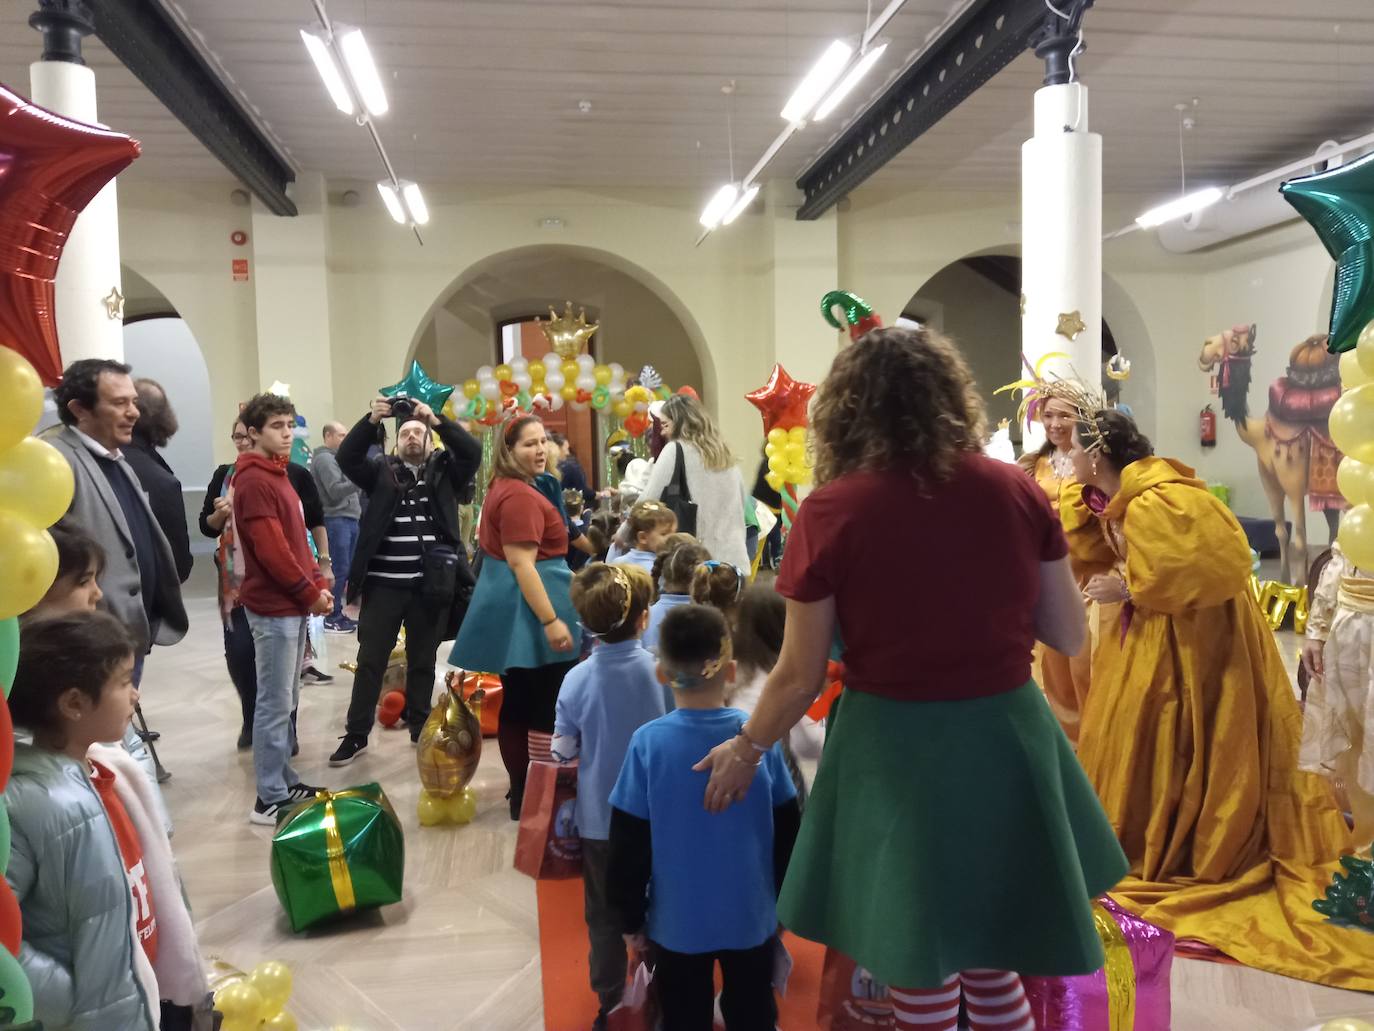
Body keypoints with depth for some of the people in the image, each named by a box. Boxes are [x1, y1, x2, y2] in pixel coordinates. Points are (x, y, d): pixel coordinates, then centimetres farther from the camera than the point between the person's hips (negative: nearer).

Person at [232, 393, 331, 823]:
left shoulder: (277, 474, 16)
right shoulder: (254, 481, -15)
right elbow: (272, 549, -21)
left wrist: (318, 583, 8)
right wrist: (311, 594, -13)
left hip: (293, 604, 10)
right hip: (274, 607, -10)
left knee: (286, 702, 16)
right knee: (275, 704, -4)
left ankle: (284, 782, 26)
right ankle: (270, 799, 3)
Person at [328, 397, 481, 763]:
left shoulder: (445, 471, 7)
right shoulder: (381, 471, 7)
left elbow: (472, 452, -9)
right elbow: (346, 457, -7)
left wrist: (436, 419, -17)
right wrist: (372, 419, -19)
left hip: (431, 585, 0)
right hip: (384, 584, 0)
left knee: (423, 660, 13)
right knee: (370, 659, 5)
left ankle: (419, 726, 26)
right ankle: (356, 734, 13)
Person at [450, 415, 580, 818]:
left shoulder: (503, 487, 15)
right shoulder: (520, 496, -18)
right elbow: (522, 563, -24)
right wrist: (551, 620, -25)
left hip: (512, 608, 11)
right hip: (526, 609, -11)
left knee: (518, 703, 15)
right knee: (548, 709, -4)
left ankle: (522, 792, 24)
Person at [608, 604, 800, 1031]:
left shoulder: (648, 743, -17)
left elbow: (628, 844, -10)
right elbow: (787, 832, -2)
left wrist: (630, 917, 3)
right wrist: (783, 898, 13)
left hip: (678, 921, -1)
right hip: (751, 916, 2)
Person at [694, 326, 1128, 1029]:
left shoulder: (831, 512, -12)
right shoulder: (1016, 490, -5)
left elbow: (800, 676, -7)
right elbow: (1069, 636, 3)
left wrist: (745, 748, 10)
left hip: (895, 748, -3)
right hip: (1005, 736, 3)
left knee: (920, 970, 18)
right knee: (991, 955, 26)